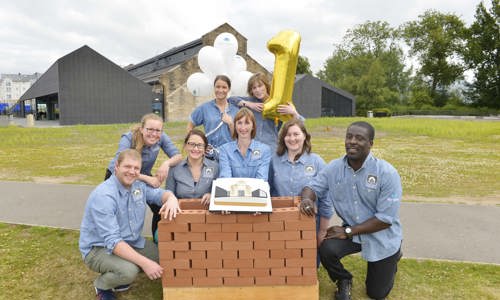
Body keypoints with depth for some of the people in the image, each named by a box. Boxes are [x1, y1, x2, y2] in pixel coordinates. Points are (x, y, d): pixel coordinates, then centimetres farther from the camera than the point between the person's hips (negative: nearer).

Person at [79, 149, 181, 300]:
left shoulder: (138, 186, -4)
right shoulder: (103, 196, -28)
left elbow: (159, 193, 6)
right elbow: (112, 241, -33)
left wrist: (171, 199, -22)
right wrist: (144, 262, -38)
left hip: (131, 241, 8)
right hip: (98, 248, -8)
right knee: (128, 271, -33)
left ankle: (122, 277, 19)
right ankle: (102, 285, 2)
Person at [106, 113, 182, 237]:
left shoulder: (161, 137, -21)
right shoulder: (128, 139, -31)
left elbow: (178, 156, -18)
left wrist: (167, 163, -41)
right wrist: (147, 179, -46)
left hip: (144, 176, 3)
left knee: (161, 208, -8)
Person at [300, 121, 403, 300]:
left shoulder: (387, 173, -23)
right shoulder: (334, 168, -11)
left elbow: (386, 218, -23)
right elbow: (313, 186, -5)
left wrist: (347, 231, -24)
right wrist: (307, 198, -31)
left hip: (382, 238, -2)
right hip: (351, 232, 2)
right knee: (326, 249, -29)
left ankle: (392, 257, 42)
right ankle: (343, 281, 7)